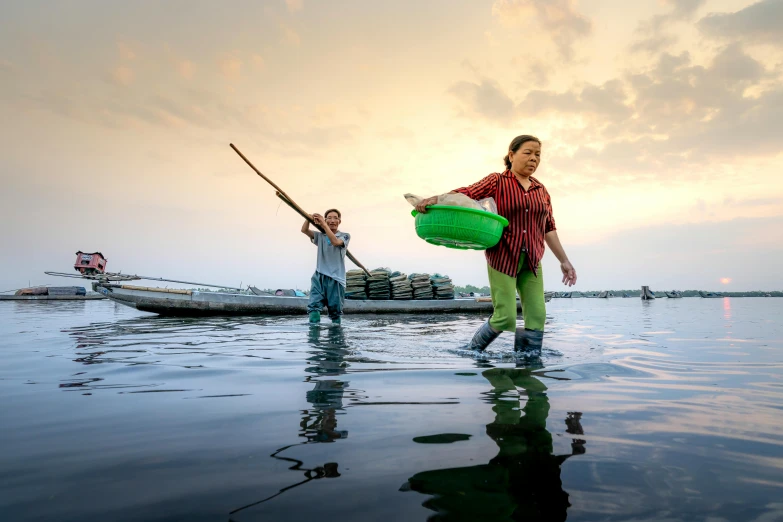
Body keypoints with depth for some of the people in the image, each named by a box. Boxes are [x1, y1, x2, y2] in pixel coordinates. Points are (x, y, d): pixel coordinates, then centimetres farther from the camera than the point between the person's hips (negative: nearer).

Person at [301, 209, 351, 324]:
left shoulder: (345, 236, 8)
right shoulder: (320, 236, 16)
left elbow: (335, 241, -15)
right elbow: (304, 230, 1)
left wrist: (323, 224, -20)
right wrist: (310, 218, -17)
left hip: (336, 277, -2)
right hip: (319, 276, 2)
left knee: (335, 309, 2)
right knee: (314, 305, -13)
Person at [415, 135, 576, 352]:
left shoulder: (541, 190, 14)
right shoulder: (498, 182, 0)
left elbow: (548, 228, 16)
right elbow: (466, 193, -14)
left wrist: (564, 260, 14)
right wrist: (437, 199, -31)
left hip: (531, 261, 5)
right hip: (503, 258, -5)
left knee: (536, 317, -2)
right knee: (505, 318, -7)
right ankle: (474, 349, 20)